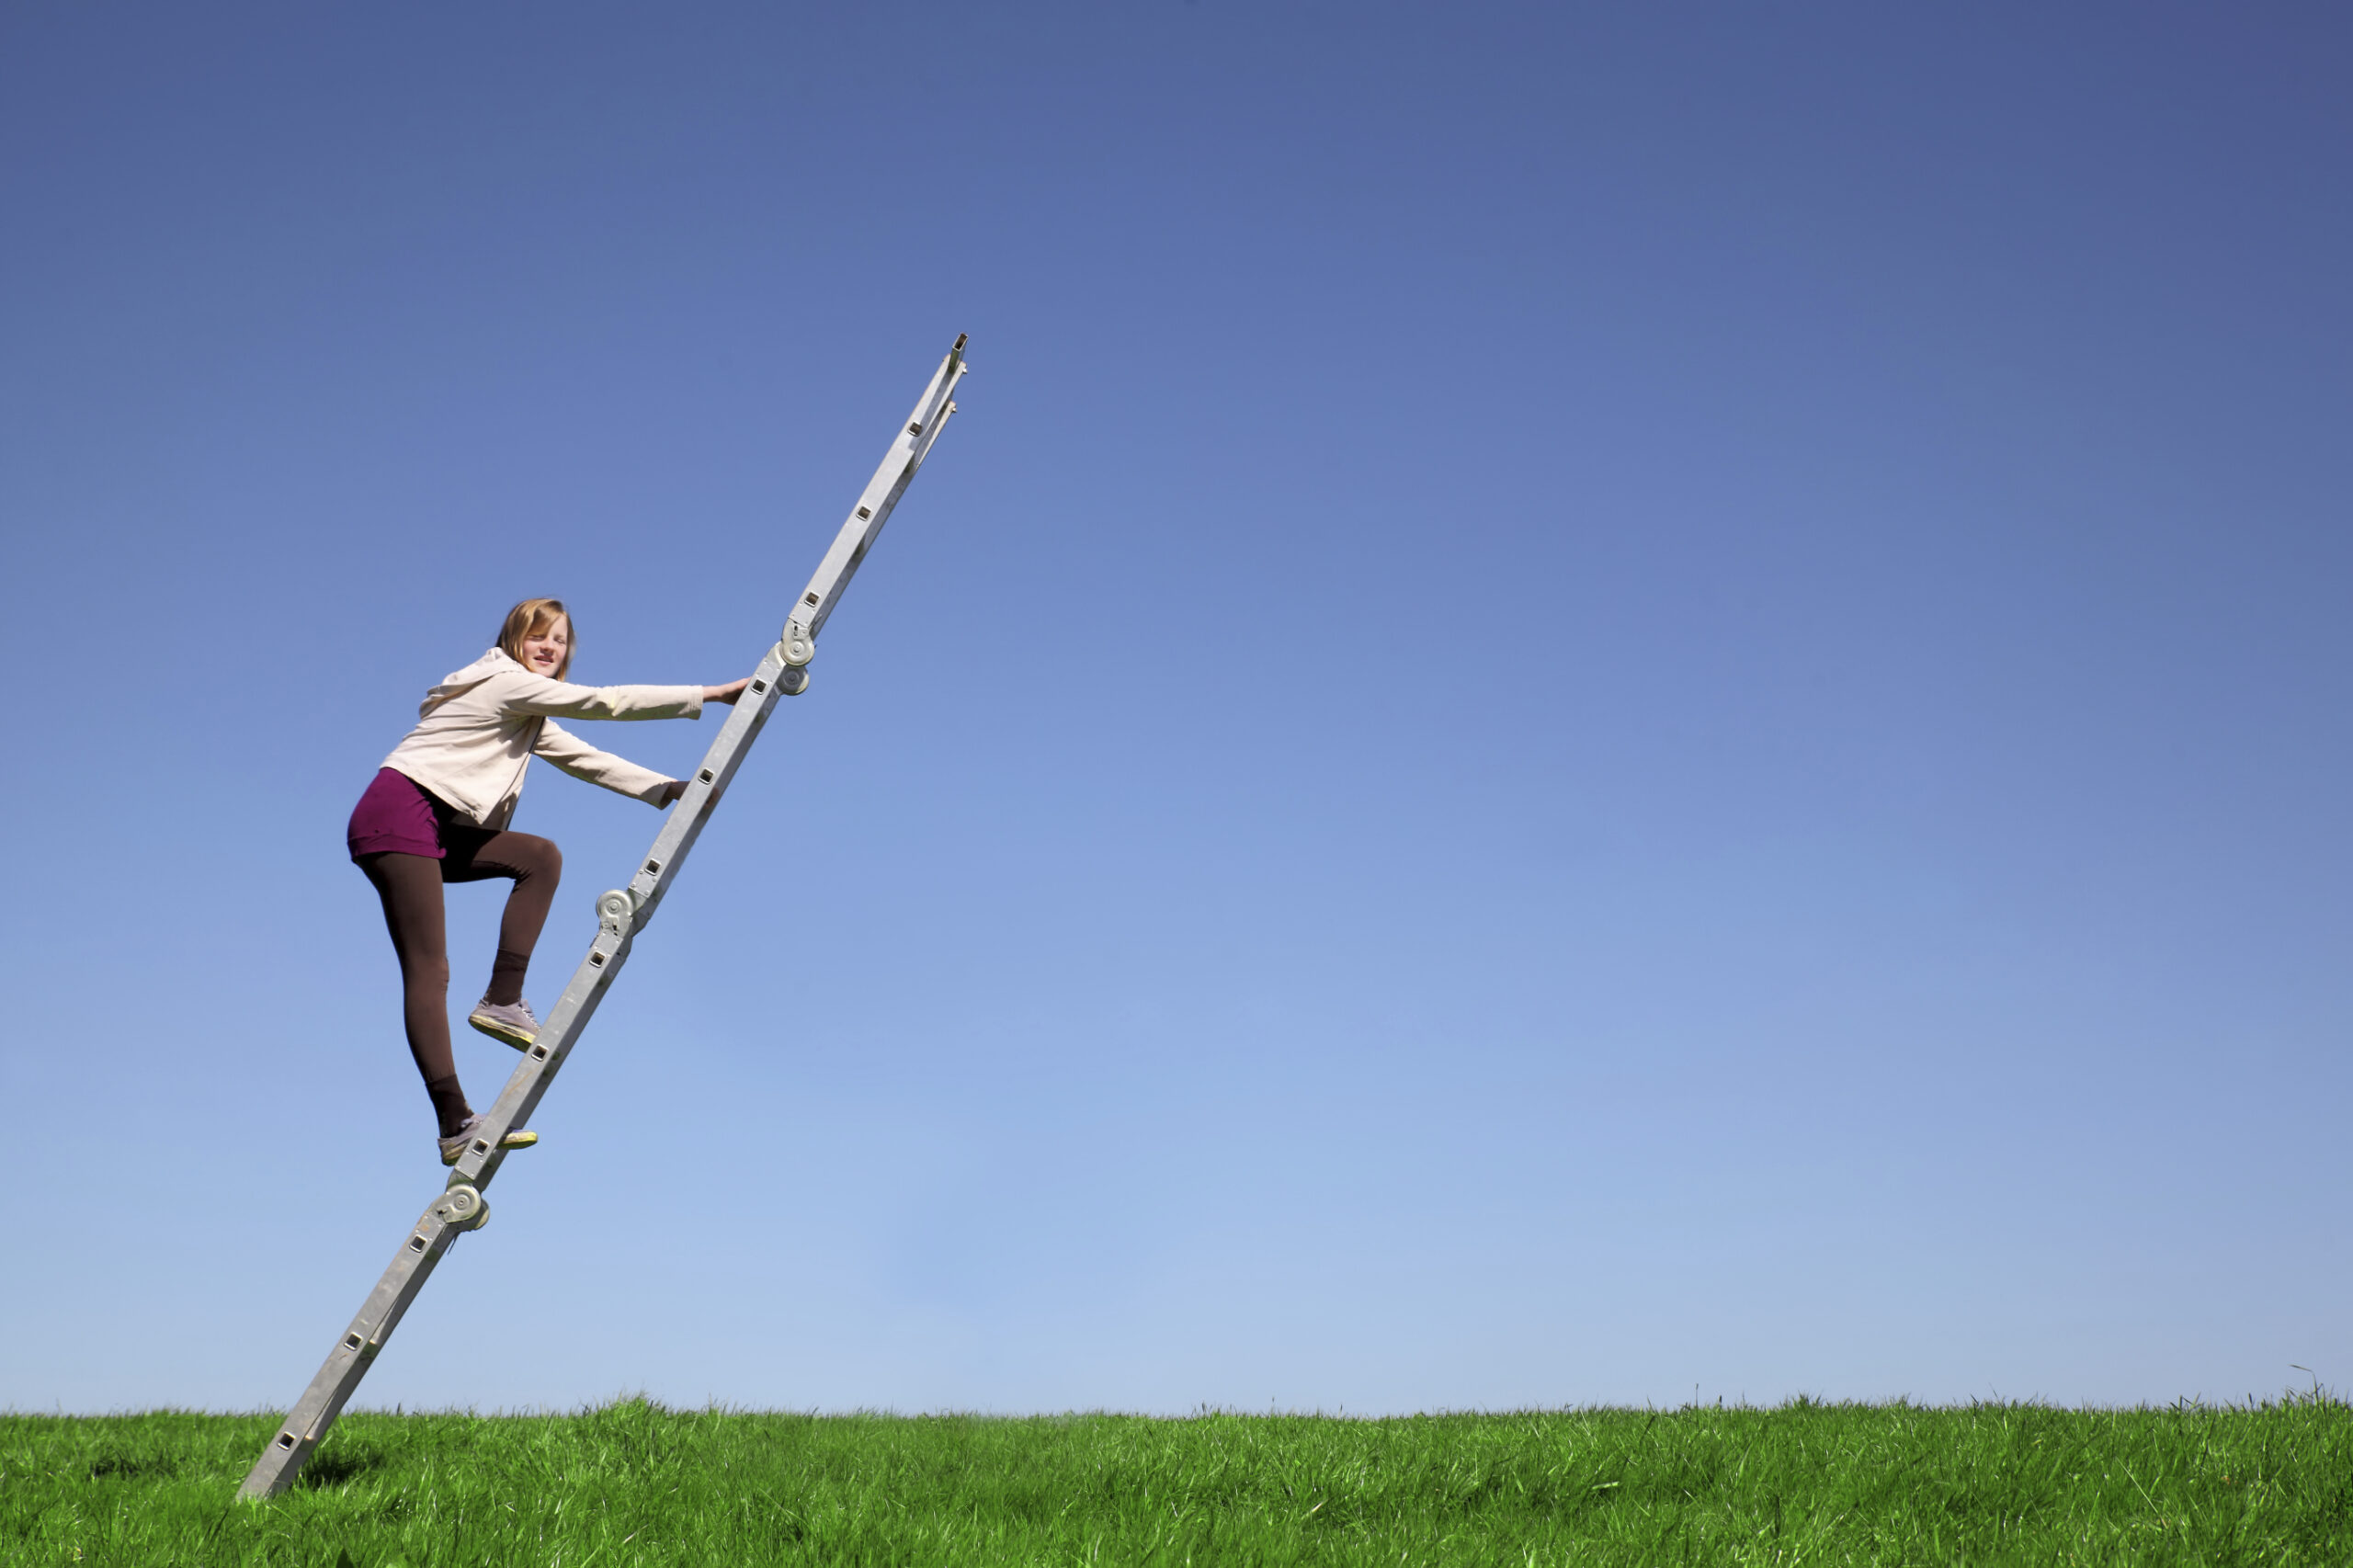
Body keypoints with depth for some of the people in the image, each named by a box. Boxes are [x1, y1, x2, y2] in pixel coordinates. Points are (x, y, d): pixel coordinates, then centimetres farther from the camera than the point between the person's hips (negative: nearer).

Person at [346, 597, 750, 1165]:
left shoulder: (529, 713, 21)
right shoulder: (507, 682, -7)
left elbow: (587, 759, 17)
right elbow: (608, 702, -12)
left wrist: (671, 789, 8)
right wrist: (711, 694, -10)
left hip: (438, 830, 9)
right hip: (397, 814, -9)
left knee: (540, 857, 2)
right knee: (429, 970, -14)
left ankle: (503, 1000, -2)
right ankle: (455, 1126, -18)